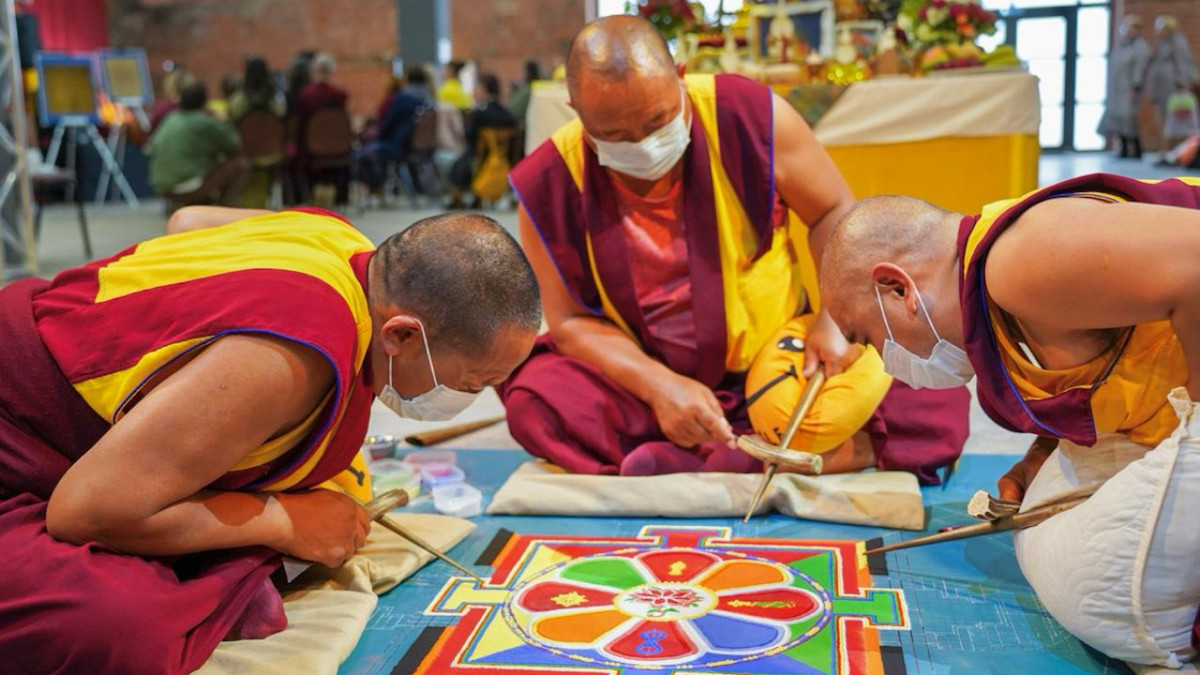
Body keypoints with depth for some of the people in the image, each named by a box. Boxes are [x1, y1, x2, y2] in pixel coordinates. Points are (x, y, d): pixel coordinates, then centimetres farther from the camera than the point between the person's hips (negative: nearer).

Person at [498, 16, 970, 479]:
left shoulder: (750, 115, -17)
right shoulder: (549, 187, -14)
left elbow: (836, 214, -4)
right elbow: (571, 320, -10)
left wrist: (837, 317, -19)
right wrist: (659, 387, -25)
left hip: (769, 348, -2)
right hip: (645, 373, 2)